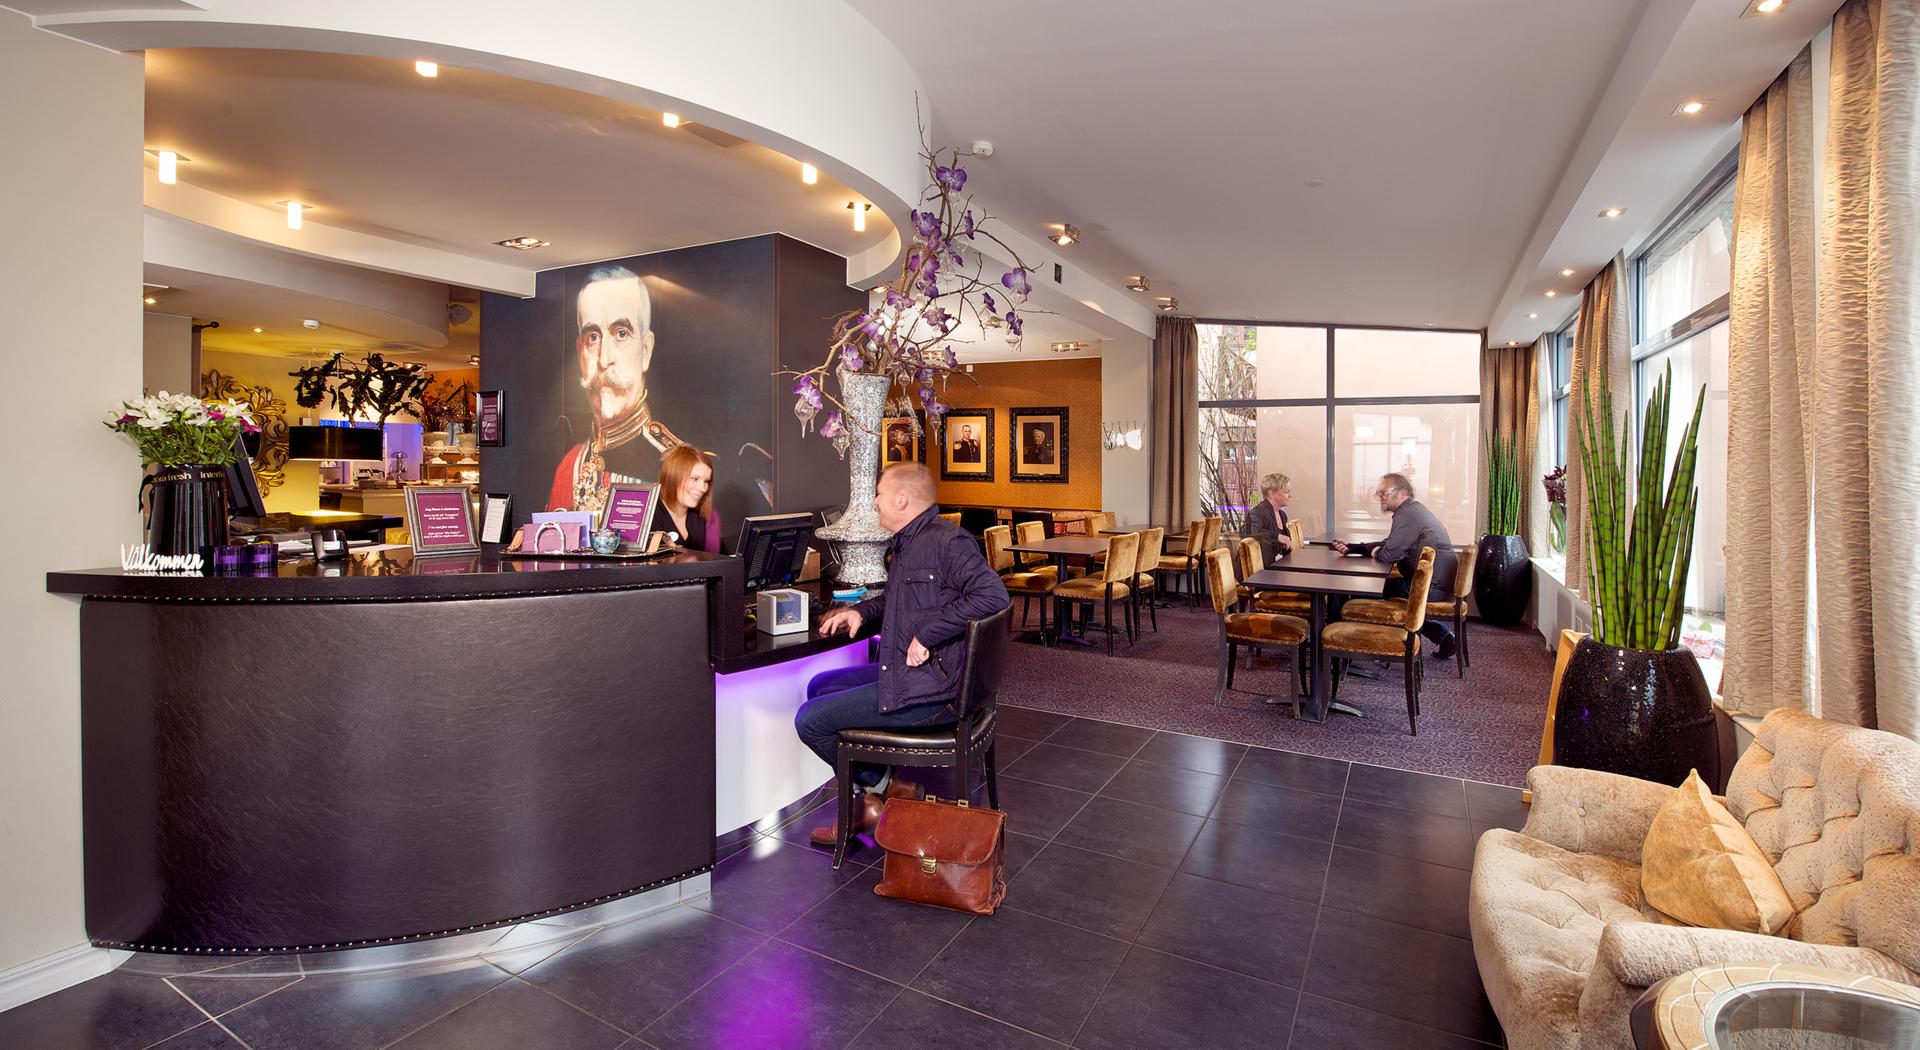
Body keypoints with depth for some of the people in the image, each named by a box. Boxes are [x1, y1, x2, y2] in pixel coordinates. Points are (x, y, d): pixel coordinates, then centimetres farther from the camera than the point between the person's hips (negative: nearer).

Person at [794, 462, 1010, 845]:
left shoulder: (946, 541, -18)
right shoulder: (904, 545, 15)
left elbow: (992, 594, -30)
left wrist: (927, 633, -27)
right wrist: (861, 611, 13)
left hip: (930, 689, -11)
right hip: (900, 671, 11)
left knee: (809, 721, -5)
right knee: (819, 687, 20)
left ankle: (883, 786, 16)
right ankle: (873, 799, 20)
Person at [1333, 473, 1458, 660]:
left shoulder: (1407, 514, -16)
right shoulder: (1412, 509, 17)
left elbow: (1389, 554, -21)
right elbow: (1388, 544, 23)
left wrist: (1375, 553, 2)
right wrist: (1352, 547, 15)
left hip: (1433, 587, -10)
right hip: (1440, 584, 10)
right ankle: (1442, 635, 17)